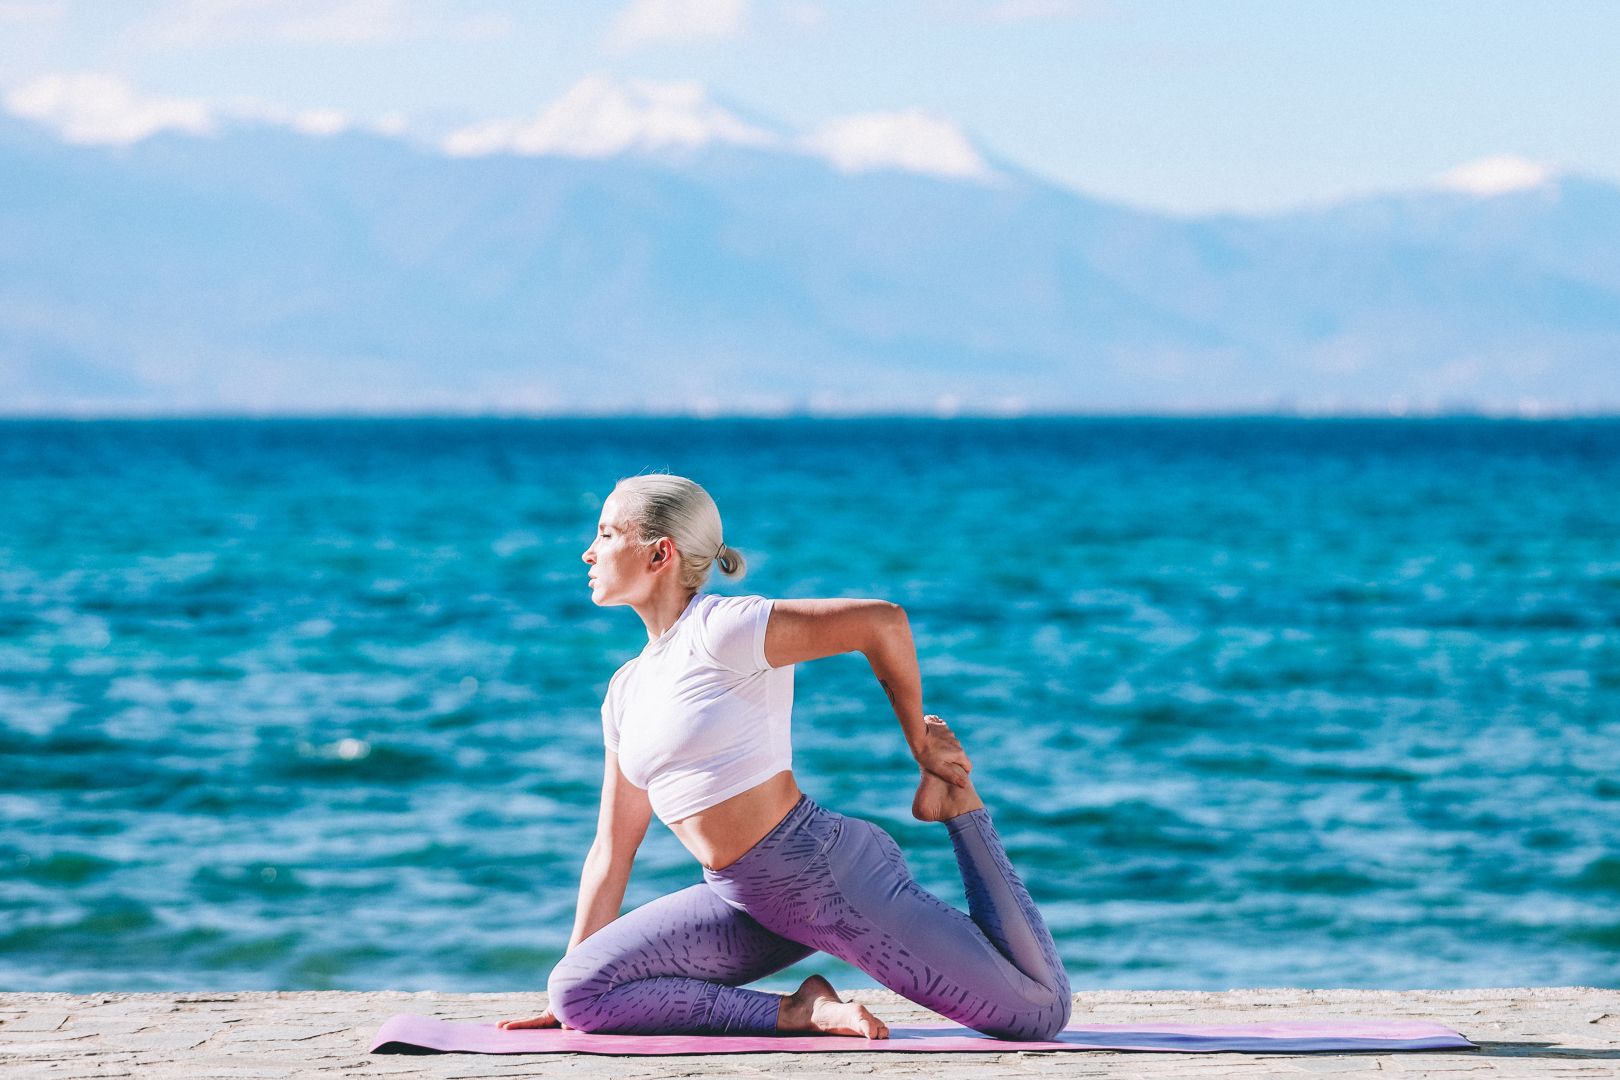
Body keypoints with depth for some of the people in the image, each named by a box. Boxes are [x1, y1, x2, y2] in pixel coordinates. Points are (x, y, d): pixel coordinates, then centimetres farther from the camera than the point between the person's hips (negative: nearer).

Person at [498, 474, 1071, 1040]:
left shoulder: (720, 631, -12)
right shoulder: (627, 690, 12)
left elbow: (882, 621, -17)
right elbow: (610, 851, 17)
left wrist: (921, 746, -3)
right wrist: (568, 1003, 16)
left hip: (829, 870, -7)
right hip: (748, 902, 8)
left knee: (1042, 1012, -11)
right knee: (576, 990, -12)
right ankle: (799, 1012, -7)